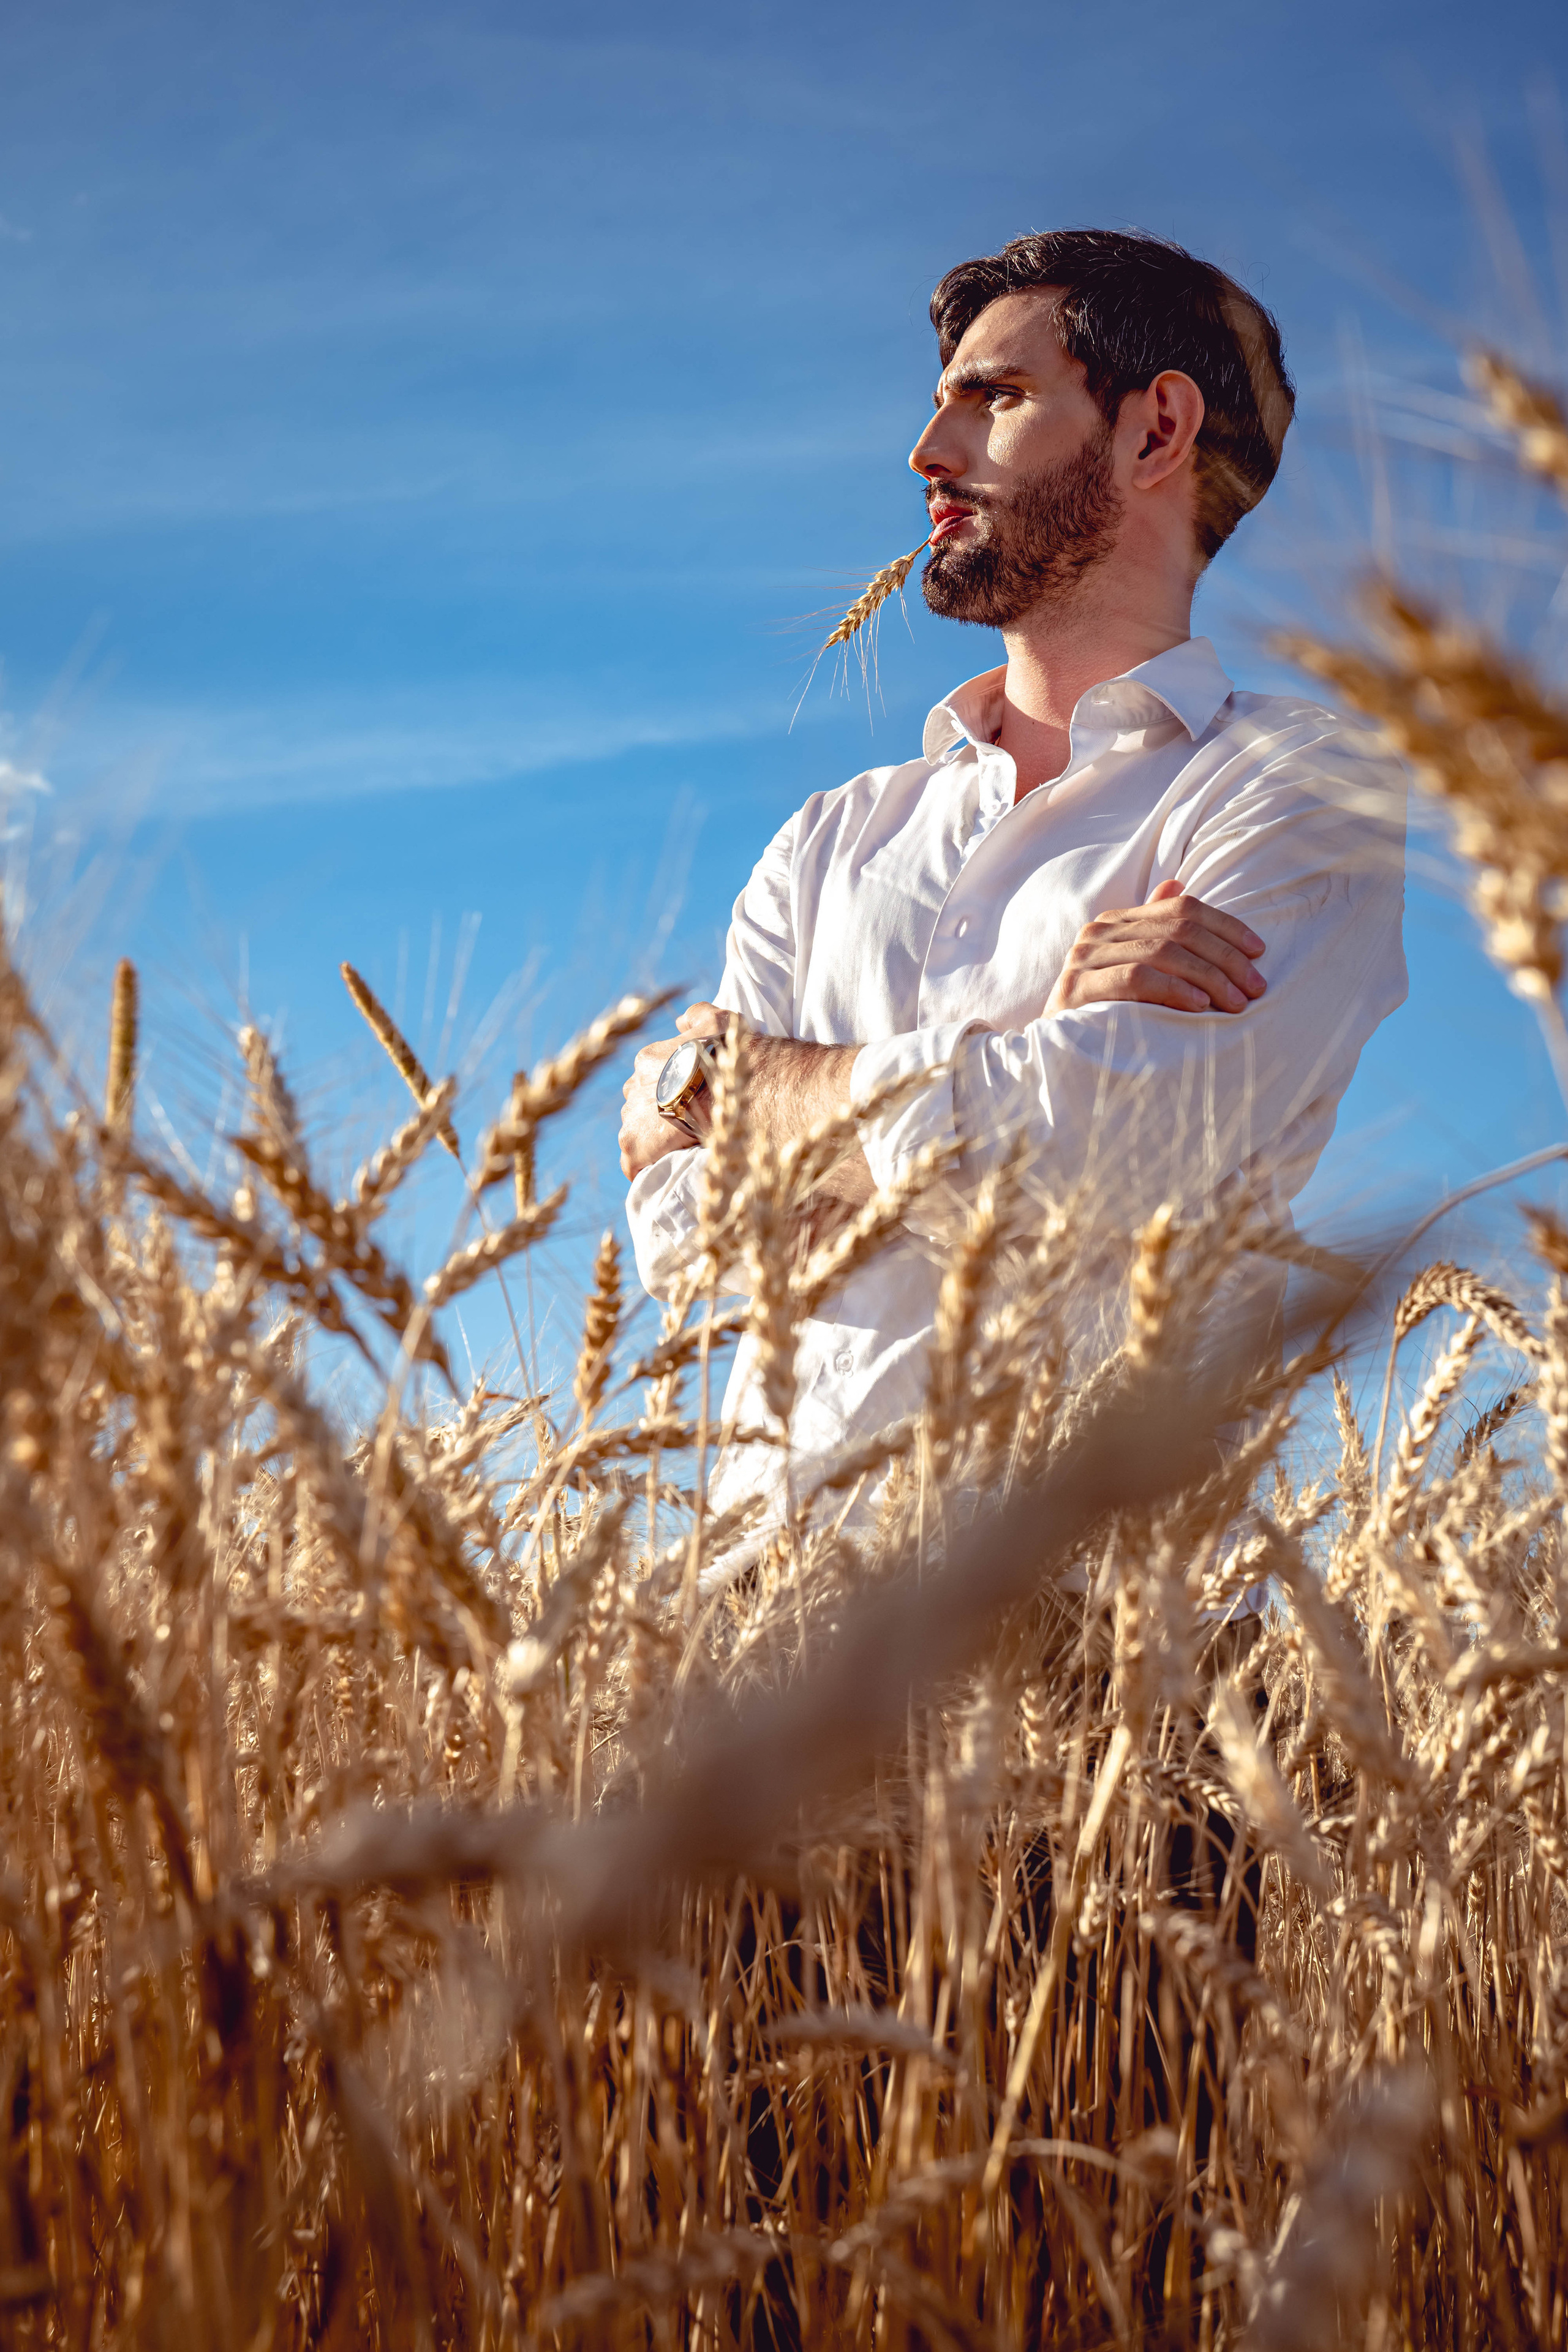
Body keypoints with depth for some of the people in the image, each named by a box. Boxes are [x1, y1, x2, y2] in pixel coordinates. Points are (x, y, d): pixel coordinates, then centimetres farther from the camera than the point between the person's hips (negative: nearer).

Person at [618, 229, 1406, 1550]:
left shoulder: (1305, 795, 4)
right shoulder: (842, 835, 20)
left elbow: (1081, 1156, -11)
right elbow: (677, 1208, 7)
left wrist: (748, 1071, 4)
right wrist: (1020, 1047, -6)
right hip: (772, 1524, 4)